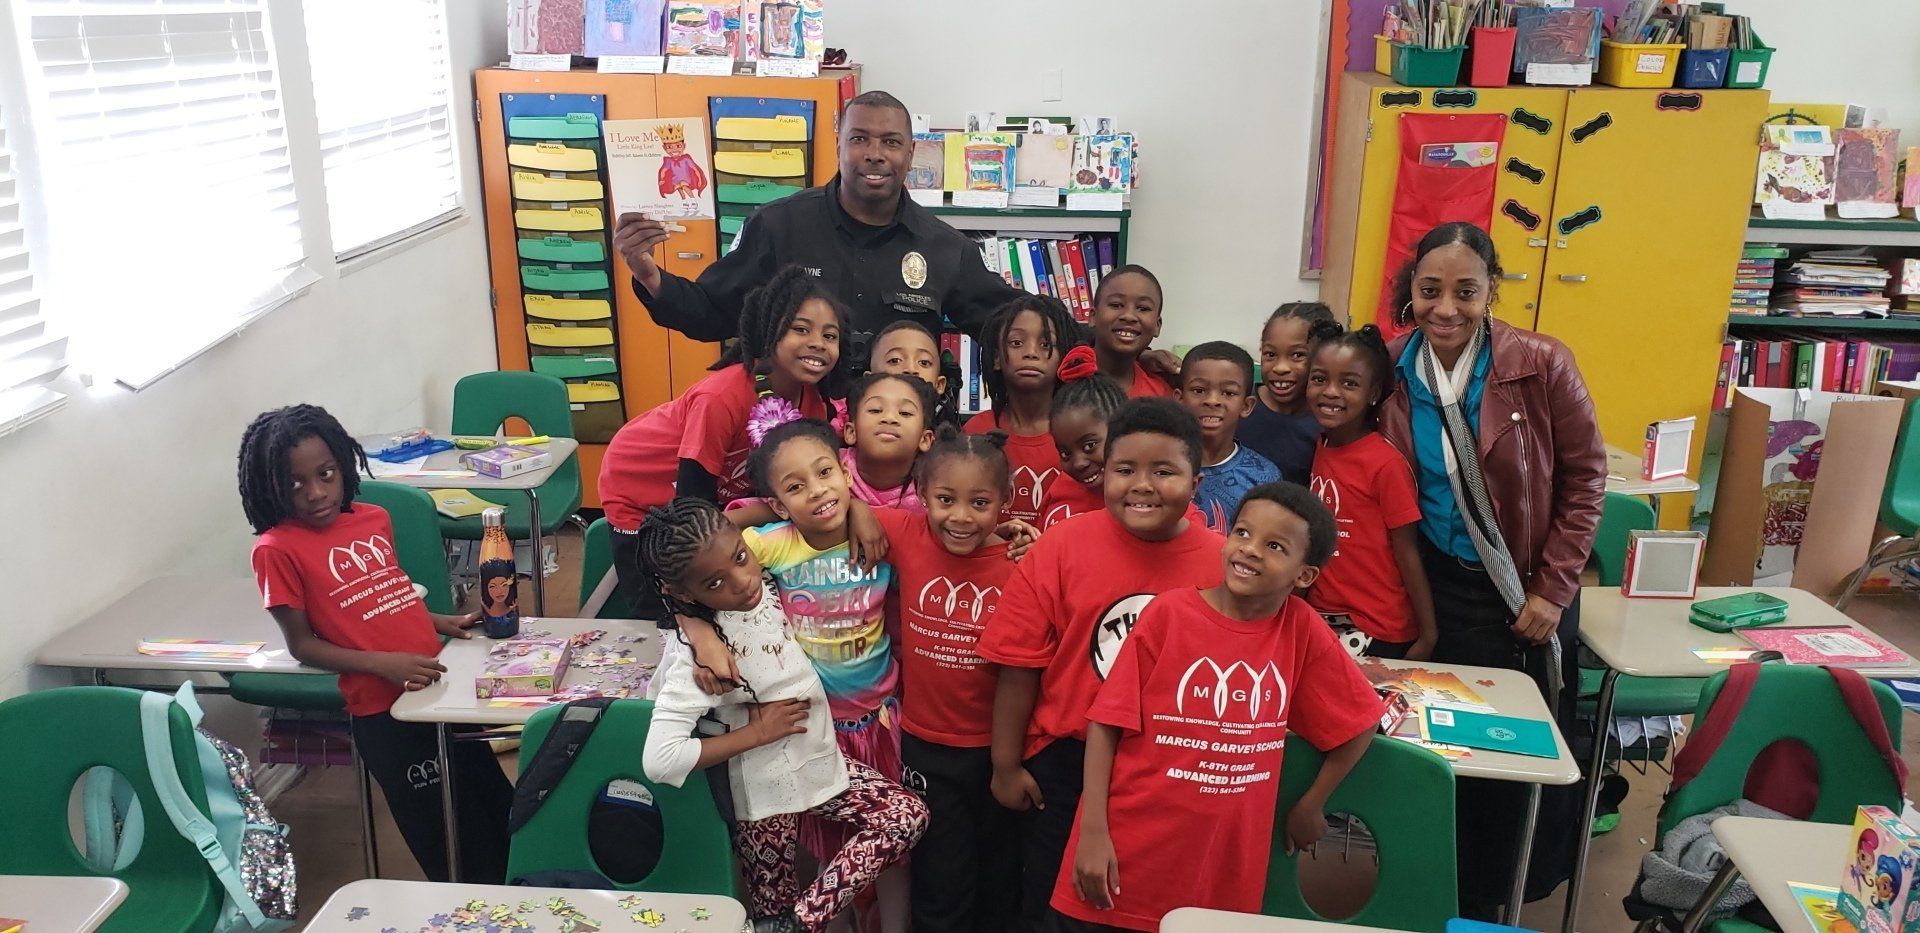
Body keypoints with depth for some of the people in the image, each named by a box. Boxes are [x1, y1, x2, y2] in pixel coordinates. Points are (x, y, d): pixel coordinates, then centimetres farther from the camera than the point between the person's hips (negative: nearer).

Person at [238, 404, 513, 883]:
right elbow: (301, 644, -8)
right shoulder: (276, 550, -10)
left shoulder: (375, 519, 6)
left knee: (498, 805, 18)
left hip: (439, 684, 6)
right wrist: (383, 664, -19)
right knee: (442, 835, 5)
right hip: (382, 710, -6)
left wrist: (443, 623, 4)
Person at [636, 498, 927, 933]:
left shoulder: (773, 587, -12)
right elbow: (659, 760, -34)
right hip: (765, 793, -6)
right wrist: (757, 732, -24)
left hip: (823, 762, 6)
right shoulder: (699, 653, -27)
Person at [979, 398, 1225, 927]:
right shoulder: (1061, 547, -11)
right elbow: (1020, 664, -7)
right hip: (1067, 763, 0)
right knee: (1050, 906, 18)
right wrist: (1006, 765, -3)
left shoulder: (1222, 563, -11)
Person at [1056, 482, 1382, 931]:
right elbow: (1107, 721, -9)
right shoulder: (1169, 612, -11)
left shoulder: (1303, 630, -6)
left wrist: (1310, 806, 11)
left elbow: (1357, 723, 8)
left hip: (1227, 867, 2)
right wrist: (1093, 831, -13)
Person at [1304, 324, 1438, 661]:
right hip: (1320, 620, 5)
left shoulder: (1386, 463, -15)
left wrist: (1428, 636, -9)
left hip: (1379, 634, -5)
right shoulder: (1318, 449, 2)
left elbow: (1407, 554, -12)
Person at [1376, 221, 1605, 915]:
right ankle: (1461, 900, 29)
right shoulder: (1392, 369, -6)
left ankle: (1522, 890, 33)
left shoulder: (1542, 365, -14)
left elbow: (1584, 479, -7)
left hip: (1529, 592, -1)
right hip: (1441, 588, 2)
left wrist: (1552, 591, -9)